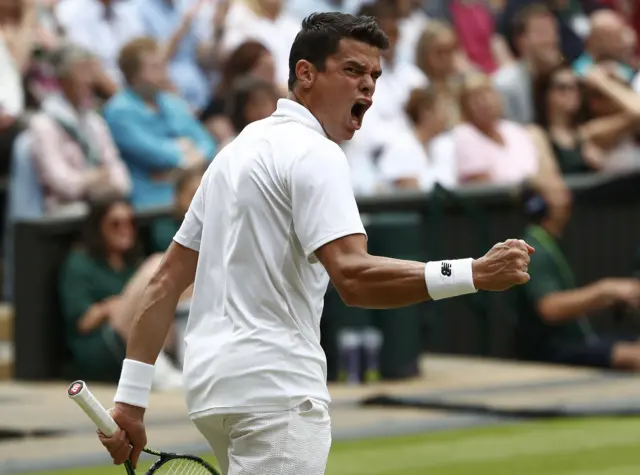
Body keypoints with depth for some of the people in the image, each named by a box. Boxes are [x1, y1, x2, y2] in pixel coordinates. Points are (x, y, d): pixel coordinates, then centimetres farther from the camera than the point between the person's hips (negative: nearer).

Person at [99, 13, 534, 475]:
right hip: (275, 386, -10)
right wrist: (474, 274, -31)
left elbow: (167, 281, 17)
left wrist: (131, 397, 15)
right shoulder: (314, 154, -10)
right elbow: (353, 276, -25)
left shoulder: (240, 149, 19)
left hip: (212, 382, 10)